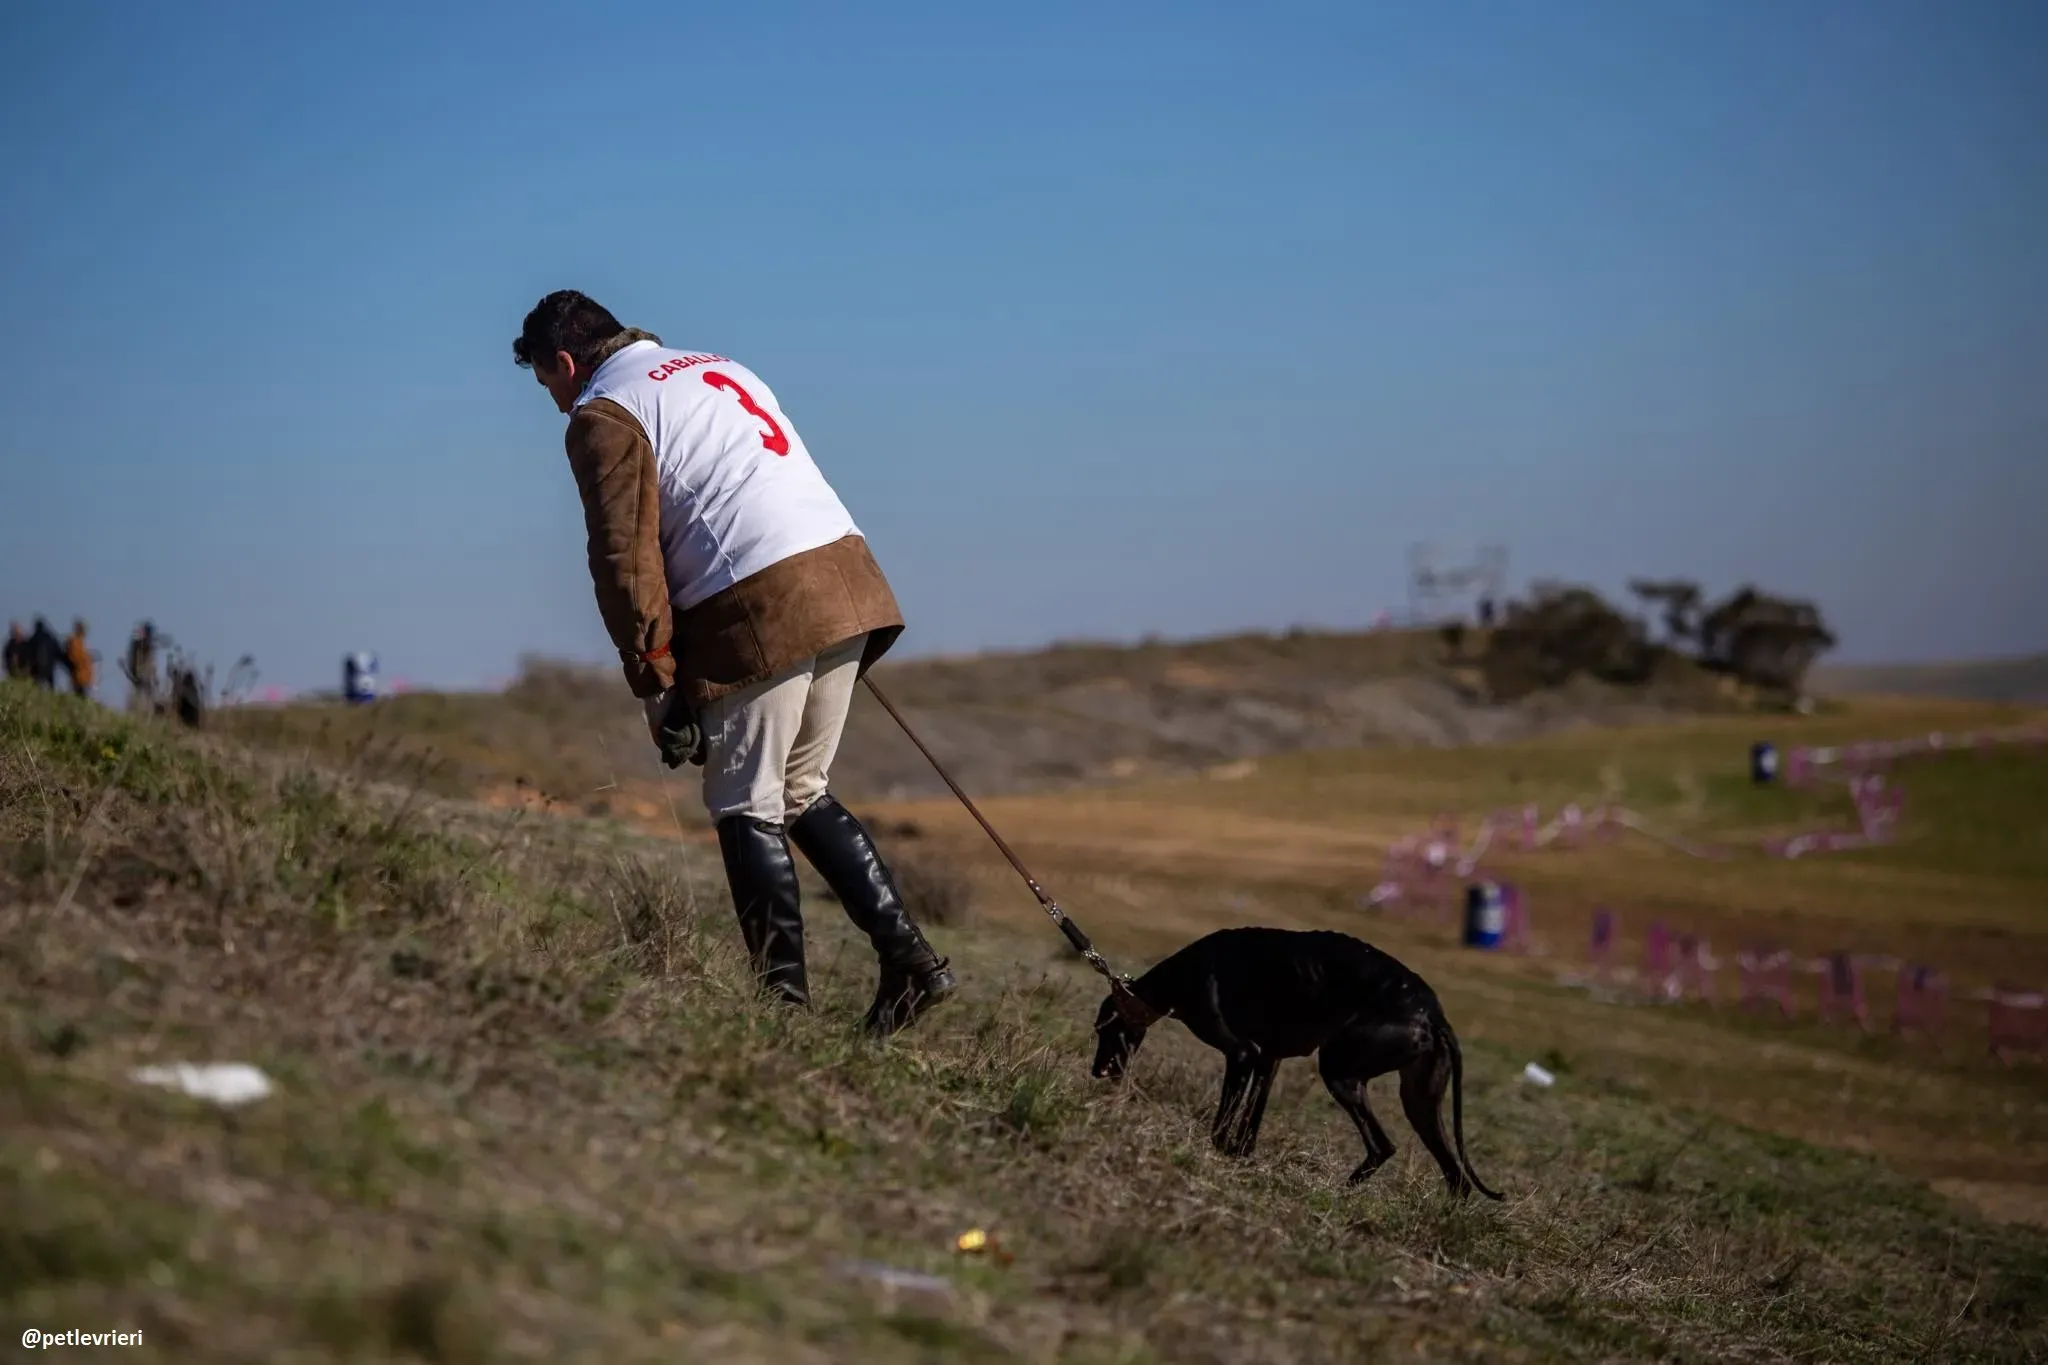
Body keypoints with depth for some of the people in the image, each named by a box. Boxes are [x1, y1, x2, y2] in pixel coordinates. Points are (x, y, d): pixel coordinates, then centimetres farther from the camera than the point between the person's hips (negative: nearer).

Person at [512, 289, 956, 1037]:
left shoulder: (603, 415, 1)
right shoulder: (717, 368, 25)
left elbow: (627, 560, -7)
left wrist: (656, 686, -2)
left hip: (759, 610, -8)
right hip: (846, 580, 8)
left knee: (747, 810, 3)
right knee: (803, 792, 18)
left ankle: (788, 998, -1)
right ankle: (907, 955, 10)